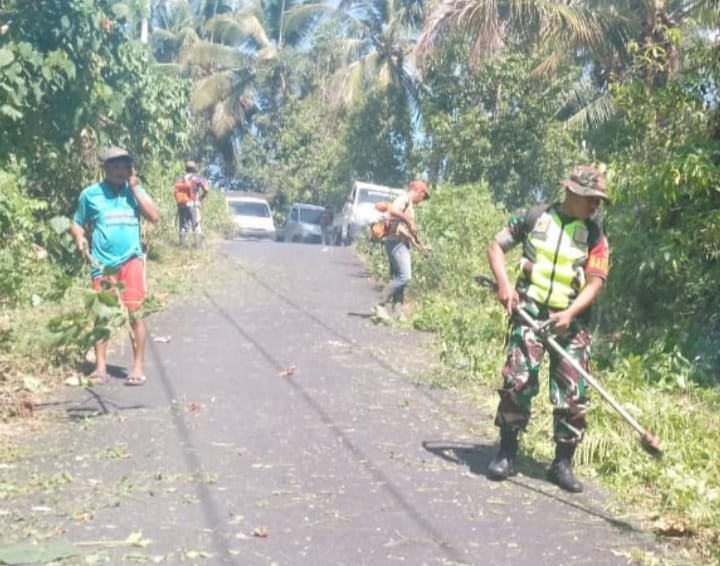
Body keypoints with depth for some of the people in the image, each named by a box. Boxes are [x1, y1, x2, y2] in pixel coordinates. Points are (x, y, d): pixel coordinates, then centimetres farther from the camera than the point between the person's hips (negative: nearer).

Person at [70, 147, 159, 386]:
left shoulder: (135, 191, 7)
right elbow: (77, 224, 10)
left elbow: (154, 216, -6)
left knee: (134, 313, -5)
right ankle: (100, 367, 14)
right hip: (103, 263, 0)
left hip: (131, 260, 0)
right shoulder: (90, 194, 3)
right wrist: (80, 238, -11)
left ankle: (138, 367, 2)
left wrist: (135, 188, -7)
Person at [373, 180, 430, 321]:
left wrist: (418, 245, 25)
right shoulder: (404, 198, -5)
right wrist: (410, 223, -21)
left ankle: (397, 312, 3)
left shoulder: (409, 205, 24)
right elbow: (393, 211, -27)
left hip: (402, 244, 11)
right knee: (405, 276, -18)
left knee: (398, 278, 5)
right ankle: (381, 305, -15)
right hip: (397, 242, -11)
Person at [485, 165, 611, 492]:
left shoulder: (595, 234, 5)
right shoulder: (534, 217, 3)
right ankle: (506, 451, 6)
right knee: (518, 379, -13)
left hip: (571, 320, 2)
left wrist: (569, 313, -17)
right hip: (530, 312, -2)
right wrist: (504, 284, -9)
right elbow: (496, 247, 7)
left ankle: (562, 463, 16)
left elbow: (595, 282, -1)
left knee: (573, 393, 0)